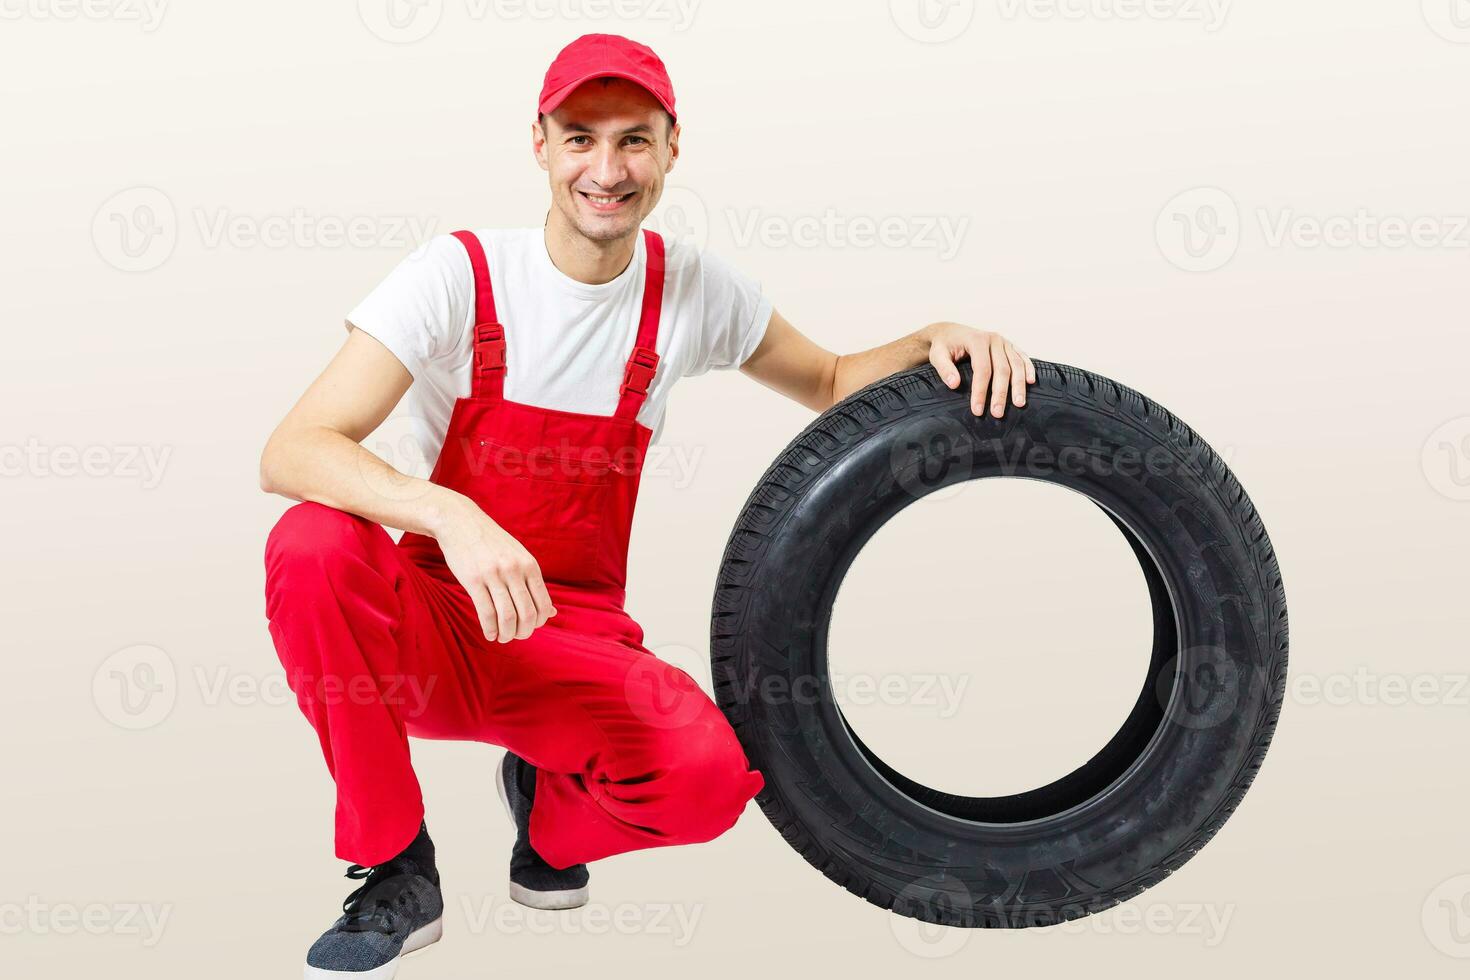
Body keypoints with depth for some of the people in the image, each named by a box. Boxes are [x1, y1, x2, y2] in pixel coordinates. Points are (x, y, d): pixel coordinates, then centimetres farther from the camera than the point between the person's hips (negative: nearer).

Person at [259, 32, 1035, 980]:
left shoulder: (694, 288, 0)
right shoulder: (463, 274, -11)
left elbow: (829, 383, 17)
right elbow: (291, 451, -21)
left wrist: (933, 344, -5)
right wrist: (449, 514, -40)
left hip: (576, 645, 2)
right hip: (432, 624, -1)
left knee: (714, 775, -29)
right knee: (314, 544, -33)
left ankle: (547, 800, 9)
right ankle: (395, 873, -13)